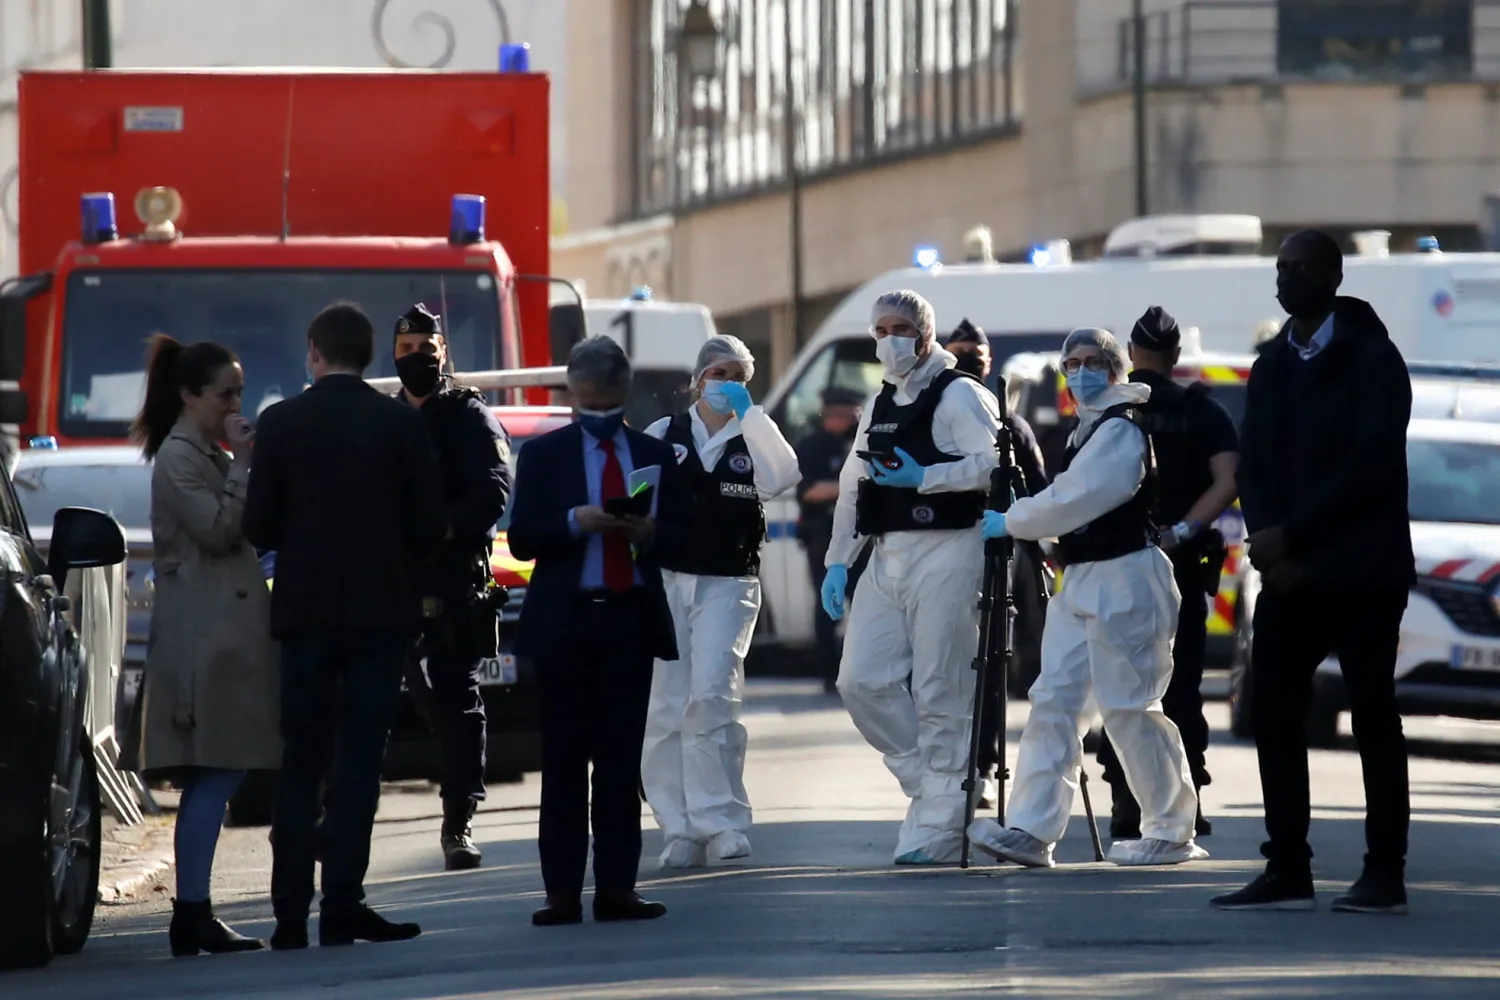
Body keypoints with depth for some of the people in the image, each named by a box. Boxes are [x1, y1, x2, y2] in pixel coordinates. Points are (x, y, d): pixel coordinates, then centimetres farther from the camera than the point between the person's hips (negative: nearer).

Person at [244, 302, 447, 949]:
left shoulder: (282, 423, -3)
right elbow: (431, 524, -2)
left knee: (300, 766, 7)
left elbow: (258, 525, -3)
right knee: (359, 762, 2)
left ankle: (291, 914, 5)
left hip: (305, 609, 0)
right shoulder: (402, 424, -3)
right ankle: (342, 907, -4)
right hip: (381, 610, 0)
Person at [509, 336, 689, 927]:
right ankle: (563, 893, -1)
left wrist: (649, 534, -11)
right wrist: (575, 522, -16)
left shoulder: (654, 454, 13)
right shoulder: (543, 455, 7)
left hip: (631, 618, 2)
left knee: (621, 761, 1)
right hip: (566, 621, -2)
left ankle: (617, 888, 2)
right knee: (564, 761, -1)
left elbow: (679, 536, 10)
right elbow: (521, 540, -1)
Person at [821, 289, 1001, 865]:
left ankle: (938, 826, -2)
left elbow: (992, 464, -17)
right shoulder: (880, 407, 21)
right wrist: (838, 562, 14)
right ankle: (931, 783, 15)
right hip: (887, 558, 8)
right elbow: (853, 487, 22)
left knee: (940, 696, -7)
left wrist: (923, 478, -21)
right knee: (862, 681, 1)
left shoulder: (958, 395, -3)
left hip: (946, 553, -8)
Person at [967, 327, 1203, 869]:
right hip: (1081, 582, 10)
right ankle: (1031, 831, -4)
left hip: (1124, 581, -10)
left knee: (1129, 707, -5)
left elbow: (1075, 499, -18)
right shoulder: (1088, 428, 19)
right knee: (1053, 700, 0)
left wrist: (1010, 522, -9)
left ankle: (1172, 833, 7)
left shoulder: (1120, 428, -12)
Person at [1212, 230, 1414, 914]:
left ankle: (1385, 876, -1)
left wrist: (1287, 535, -15)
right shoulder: (1272, 366, 15)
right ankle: (1287, 872, 5)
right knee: (1272, 713, 1)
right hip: (1288, 573, 6)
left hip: (1360, 573, -6)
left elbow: (1369, 466, -14)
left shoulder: (1371, 358, -5)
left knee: (1373, 721, -3)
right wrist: (1270, 546, -6)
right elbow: (1253, 467, 11)